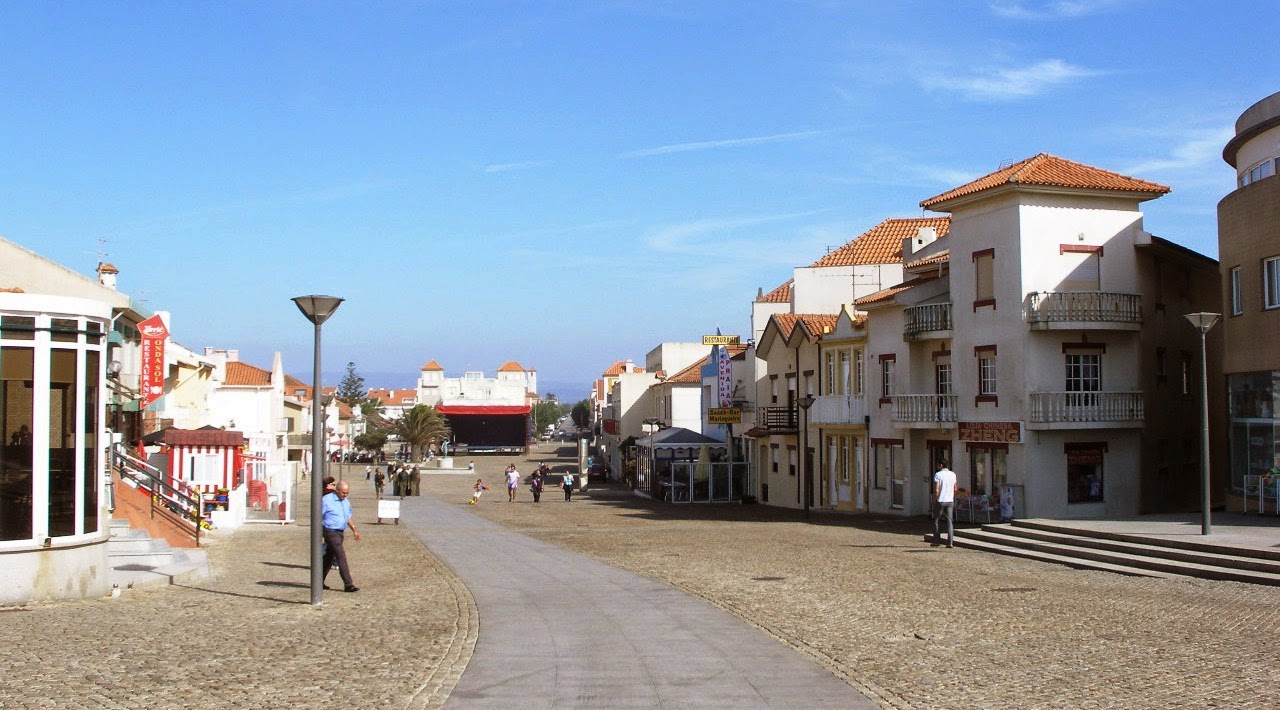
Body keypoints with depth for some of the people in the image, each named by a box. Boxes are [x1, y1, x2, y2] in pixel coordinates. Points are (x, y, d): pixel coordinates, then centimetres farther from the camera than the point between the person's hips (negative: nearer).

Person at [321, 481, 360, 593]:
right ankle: (348, 584, -15)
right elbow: (319, 517, -10)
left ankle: (319, 581, 25)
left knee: (329, 557, 14)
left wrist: (354, 530, 16)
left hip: (340, 532, 8)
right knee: (341, 556, -13)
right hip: (331, 532, -8)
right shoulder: (327, 500, -11)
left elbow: (348, 518, 23)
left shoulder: (346, 502, 12)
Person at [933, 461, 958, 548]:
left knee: (936, 521, 12)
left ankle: (937, 540, 13)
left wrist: (934, 500, -4)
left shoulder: (938, 475, -10)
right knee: (950, 522, 3)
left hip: (940, 501, -4)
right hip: (950, 501, 4)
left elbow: (936, 490, -14)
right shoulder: (953, 474, 6)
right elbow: (955, 489, 12)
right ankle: (950, 542, -6)